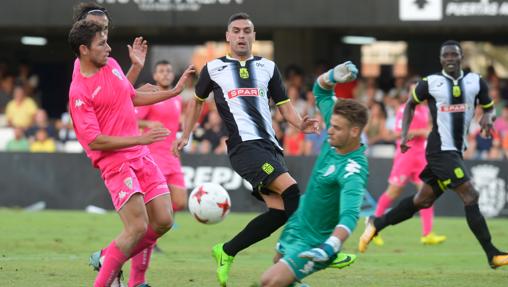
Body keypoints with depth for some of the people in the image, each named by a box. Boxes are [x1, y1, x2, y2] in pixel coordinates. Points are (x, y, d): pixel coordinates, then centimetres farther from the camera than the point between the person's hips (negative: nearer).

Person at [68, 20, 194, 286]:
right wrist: (140, 139, -21)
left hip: (140, 155, 8)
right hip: (115, 162, -8)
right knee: (138, 227, -17)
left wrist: (175, 91, 26)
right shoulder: (79, 91, -15)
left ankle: (109, 258, 20)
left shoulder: (111, 65, 9)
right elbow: (94, 141, -19)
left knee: (163, 221, 3)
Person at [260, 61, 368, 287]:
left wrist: (329, 248, -63)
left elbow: (349, 215, -48)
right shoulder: (337, 136, -10)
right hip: (296, 225, 9)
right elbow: (321, 90, 3)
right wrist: (333, 77, -19)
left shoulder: (353, 171, -33)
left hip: (313, 243, -9)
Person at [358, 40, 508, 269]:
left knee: (423, 200, 12)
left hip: (456, 151, 6)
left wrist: (487, 117, -4)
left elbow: (488, 107, 19)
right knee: (470, 196, -14)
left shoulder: (476, 82, 6)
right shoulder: (430, 83, -3)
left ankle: (377, 224, 28)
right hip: (441, 149, -6)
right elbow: (411, 105, 13)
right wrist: (404, 134, 2)